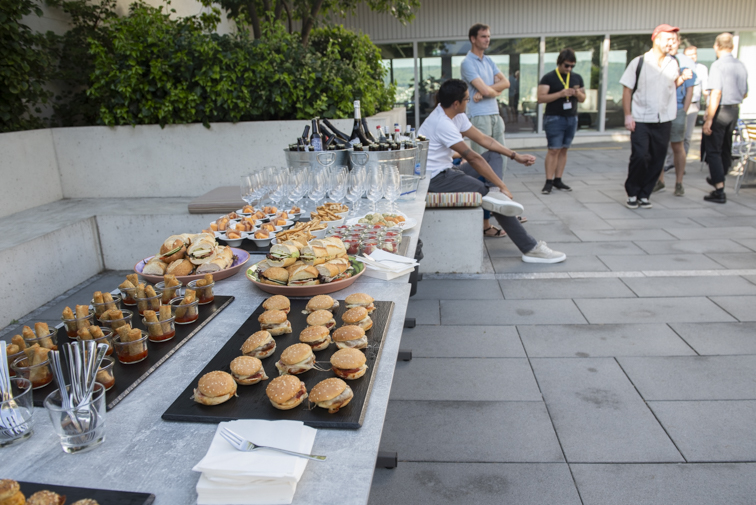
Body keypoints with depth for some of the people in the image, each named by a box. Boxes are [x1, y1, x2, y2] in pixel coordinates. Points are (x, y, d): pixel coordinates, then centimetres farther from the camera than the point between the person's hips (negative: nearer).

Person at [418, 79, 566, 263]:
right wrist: (502, 186, -16)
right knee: (489, 191, -16)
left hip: (444, 171, 10)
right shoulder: (442, 123, -22)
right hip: (434, 178, -10)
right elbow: (472, 157, -21)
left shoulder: (456, 115, 7)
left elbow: (483, 139, 11)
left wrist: (516, 156, 5)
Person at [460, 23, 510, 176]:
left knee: (501, 159, 9)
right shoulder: (467, 63, -8)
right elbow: (485, 90, -17)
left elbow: (506, 83, 5)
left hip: (495, 114, 8)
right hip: (479, 116, -8)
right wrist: (497, 91, 5)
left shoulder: (489, 61, 17)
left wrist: (484, 91, -11)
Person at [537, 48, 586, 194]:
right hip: (554, 118, -5)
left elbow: (583, 99, 18)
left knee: (564, 150, 6)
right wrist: (560, 94, -21)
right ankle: (549, 182, -7)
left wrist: (578, 94, -6)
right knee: (554, 150, -10)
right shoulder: (548, 78, -3)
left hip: (572, 118, 5)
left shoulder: (577, 78, 14)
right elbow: (541, 98, -12)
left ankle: (558, 180, 11)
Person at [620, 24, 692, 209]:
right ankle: (632, 193, 8)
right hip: (641, 120, -4)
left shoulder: (673, 63, 9)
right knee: (639, 157, -11)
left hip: (664, 121, 4)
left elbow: (673, 84, 20)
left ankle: (644, 194, 15)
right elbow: (627, 90, -3)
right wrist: (628, 115, -9)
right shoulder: (639, 62, -3)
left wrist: (683, 78, -2)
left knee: (657, 161, 3)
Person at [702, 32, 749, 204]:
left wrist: (708, 119, -21)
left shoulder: (718, 65, -14)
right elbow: (745, 94, 17)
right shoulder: (741, 65, 9)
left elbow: (716, 94, -22)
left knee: (713, 151, -2)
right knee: (726, 149, 21)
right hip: (735, 111, 7)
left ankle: (719, 191, -6)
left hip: (720, 111, -7)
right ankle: (719, 179, 41)